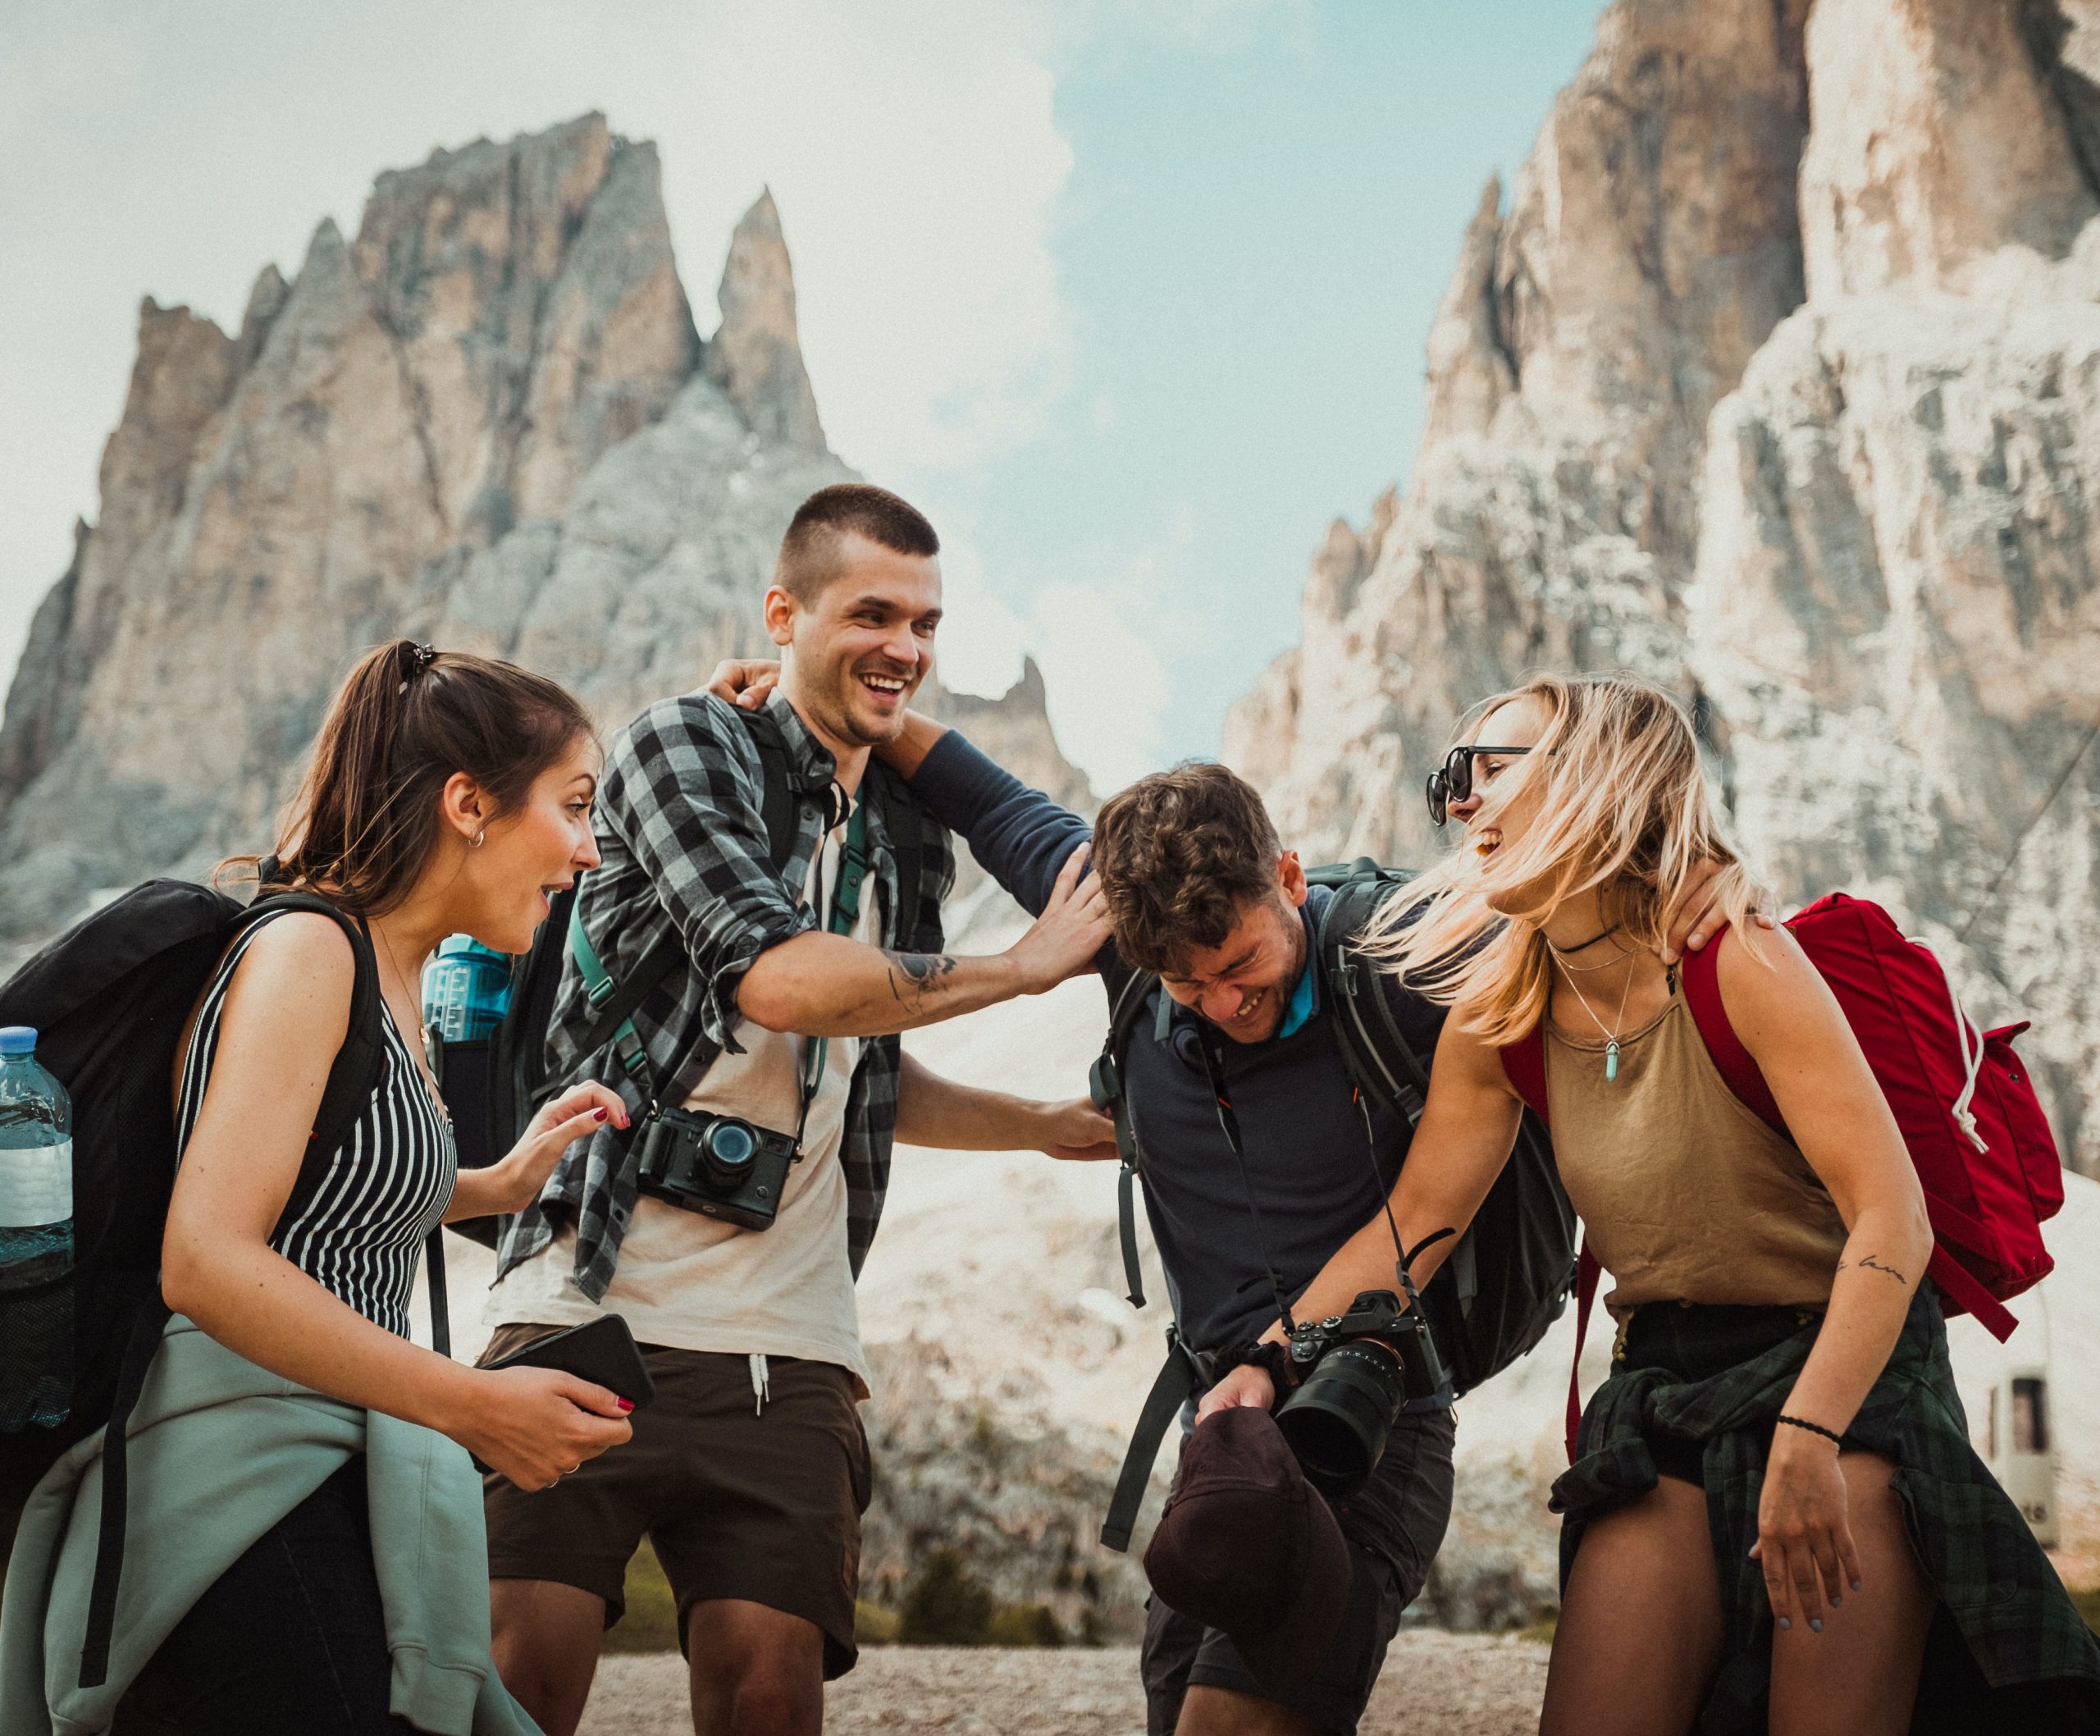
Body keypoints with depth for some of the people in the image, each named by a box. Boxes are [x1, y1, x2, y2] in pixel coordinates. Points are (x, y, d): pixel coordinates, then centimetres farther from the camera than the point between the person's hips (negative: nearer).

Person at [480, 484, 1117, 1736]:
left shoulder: (913, 845, 18)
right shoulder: (686, 744, -1)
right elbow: (775, 976, -17)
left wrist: (1059, 1127, 19)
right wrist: (1030, 963, -7)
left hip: (788, 1350, 5)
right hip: (594, 1307, -5)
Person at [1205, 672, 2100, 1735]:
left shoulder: (1737, 966, -18)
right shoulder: (1499, 1018, 0)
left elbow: (1893, 1218, -24)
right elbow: (1414, 1220, 4)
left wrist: (1808, 1439, -33)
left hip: (1847, 1367, -5)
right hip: (1665, 1389, 5)